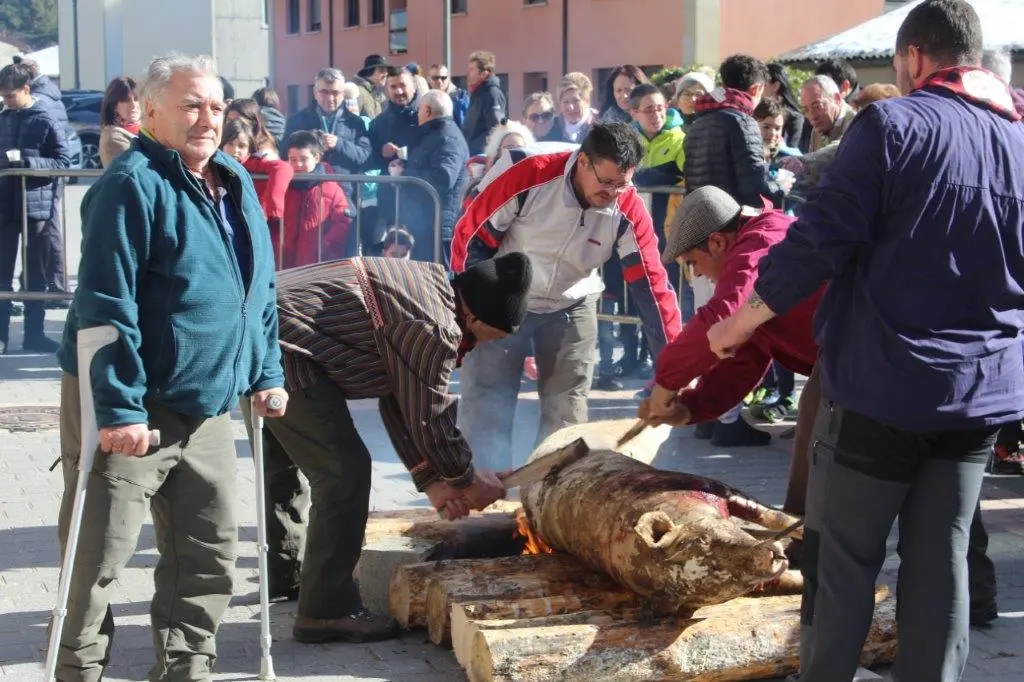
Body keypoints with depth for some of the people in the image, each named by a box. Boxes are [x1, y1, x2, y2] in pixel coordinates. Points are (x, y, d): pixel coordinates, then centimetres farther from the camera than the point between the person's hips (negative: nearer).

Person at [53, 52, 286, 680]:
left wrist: (266, 372, 11)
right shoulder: (132, 185, -15)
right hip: (129, 410, -7)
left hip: (205, 406, 8)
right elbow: (106, 305, -21)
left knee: (212, 547, 11)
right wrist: (119, 407, -24)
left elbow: (261, 288, 18)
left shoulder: (236, 185, 10)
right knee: (102, 554, 1)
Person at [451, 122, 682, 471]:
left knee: (567, 412, 3)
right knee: (485, 404, -4)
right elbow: (472, 235, -17)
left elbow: (651, 284, -18)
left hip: (571, 307, 3)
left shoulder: (629, 211, -19)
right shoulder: (529, 177, -28)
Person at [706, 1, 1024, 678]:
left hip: (883, 386, -5)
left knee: (844, 558, 7)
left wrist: (740, 322, -2)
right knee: (941, 563, 11)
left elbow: (820, 240, -13)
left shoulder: (892, 124, -10)